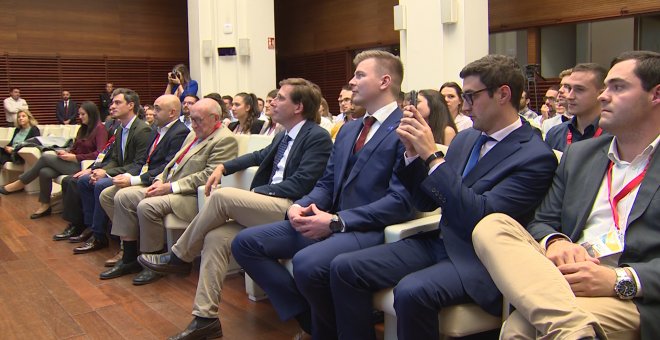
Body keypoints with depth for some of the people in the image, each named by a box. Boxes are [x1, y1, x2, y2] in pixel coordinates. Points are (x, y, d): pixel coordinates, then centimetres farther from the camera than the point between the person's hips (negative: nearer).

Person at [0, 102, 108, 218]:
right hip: (74, 162, 8)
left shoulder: (99, 128, -8)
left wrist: (75, 157, -18)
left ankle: (20, 183, 3)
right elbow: (75, 148, 20)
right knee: (45, 172, -17)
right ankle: (44, 206, -4)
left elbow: (99, 153, -20)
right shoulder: (84, 128, 20)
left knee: (45, 157, -14)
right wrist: (66, 152, -3)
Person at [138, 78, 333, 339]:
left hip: (291, 211, -8)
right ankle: (205, 317, -7)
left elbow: (300, 185, -15)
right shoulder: (283, 136, 20)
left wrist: (255, 192, -11)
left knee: (222, 196, -22)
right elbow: (261, 156, 38)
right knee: (215, 236, -14)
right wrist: (223, 167, 25)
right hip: (267, 210, 8)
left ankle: (179, 257, 0)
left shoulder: (318, 137, -6)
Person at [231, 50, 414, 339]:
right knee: (245, 243, -2)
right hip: (328, 221, 9)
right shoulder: (348, 129, 20)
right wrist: (300, 206, -4)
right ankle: (307, 315, 2)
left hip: (370, 229, -8)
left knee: (307, 262, -35)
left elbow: (401, 201, -17)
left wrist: (337, 221, -21)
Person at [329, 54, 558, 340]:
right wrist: (413, 153, -4)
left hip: (479, 260, -7)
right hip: (438, 242, 7)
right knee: (344, 268, -9)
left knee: (412, 291, -35)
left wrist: (432, 155, -22)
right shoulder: (465, 139, 10)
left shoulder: (536, 157, -11)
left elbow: (479, 217, -21)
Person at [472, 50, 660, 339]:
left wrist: (620, 280, -21)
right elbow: (542, 221, 16)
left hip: (635, 297, -7)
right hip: (567, 275, 7)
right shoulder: (579, 154, 22)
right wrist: (555, 241, -8)